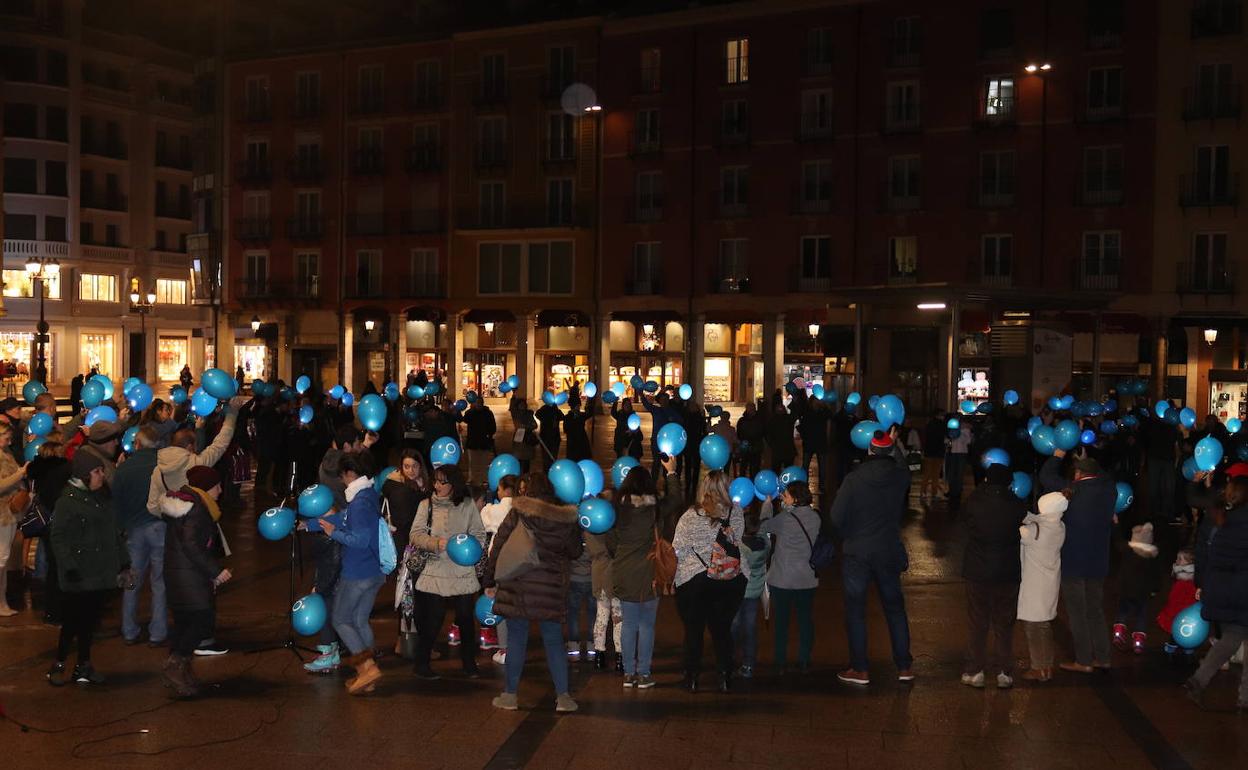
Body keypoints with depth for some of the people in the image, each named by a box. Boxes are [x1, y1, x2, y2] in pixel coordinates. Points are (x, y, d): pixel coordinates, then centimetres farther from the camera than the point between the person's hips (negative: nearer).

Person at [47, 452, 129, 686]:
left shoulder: (100, 499, 14)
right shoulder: (67, 501, -8)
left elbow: (115, 533, 17)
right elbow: (59, 538, -13)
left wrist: (122, 565, 15)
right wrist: (69, 568, -20)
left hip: (101, 574, 6)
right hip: (79, 578, -6)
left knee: (90, 621, 11)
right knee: (73, 621, 0)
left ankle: (83, 666, 20)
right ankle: (58, 664, 15)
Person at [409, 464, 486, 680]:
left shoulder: (467, 505, 3)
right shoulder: (426, 505, 2)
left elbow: (479, 534, 8)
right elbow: (415, 535, -3)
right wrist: (435, 543, -20)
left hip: (463, 572, 1)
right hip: (435, 571, -1)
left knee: (466, 619, 8)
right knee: (432, 621, 0)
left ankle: (469, 664, 24)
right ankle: (422, 665, 16)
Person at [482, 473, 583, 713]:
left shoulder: (517, 515, -5)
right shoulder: (566, 520, 0)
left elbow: (497, 547, -3)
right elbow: (575, 552, 10)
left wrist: (489, 581, 5)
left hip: (517, 585, -1)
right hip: (551, 588, 1)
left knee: (516, 640, 7)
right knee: (554, 641, 9)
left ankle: (510, 695, 14)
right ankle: (563, 696, 9)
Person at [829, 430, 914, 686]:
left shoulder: (854, 479, -14)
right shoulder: (901, 477, -6)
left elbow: (836, 518, -15)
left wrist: (849, 536, 3)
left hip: (857, 552, -3)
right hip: (889, 552, 3)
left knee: (855, 611, 6)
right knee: (895, 608, 15)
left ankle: (859, 670, 9)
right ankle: (904, 667, 19)